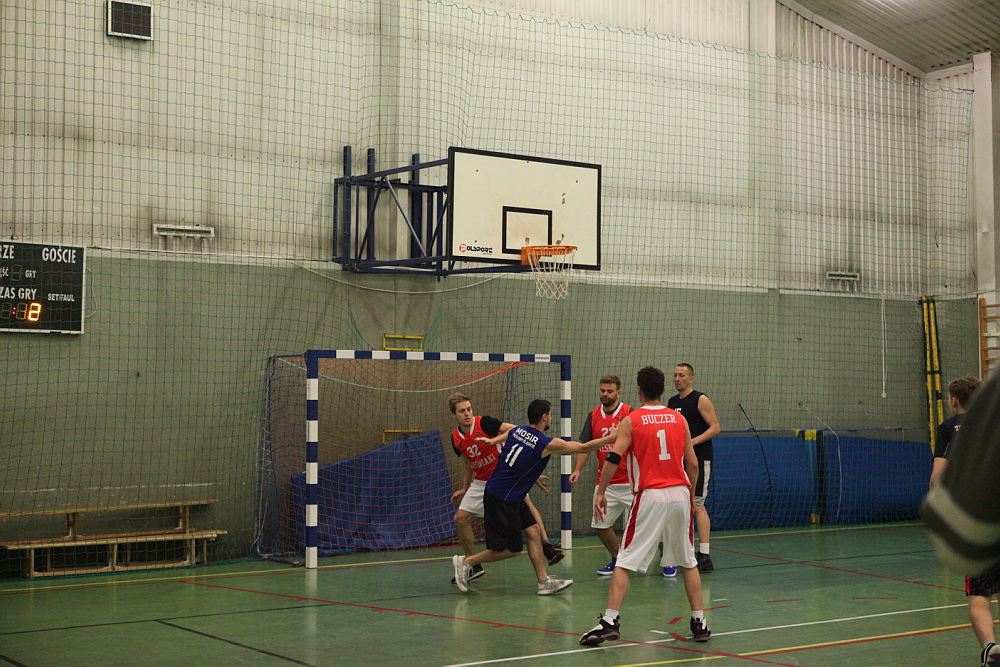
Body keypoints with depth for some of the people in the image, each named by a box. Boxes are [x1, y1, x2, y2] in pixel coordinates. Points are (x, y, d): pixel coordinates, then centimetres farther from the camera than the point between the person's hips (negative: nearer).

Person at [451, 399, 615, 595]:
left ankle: (544, 581, 8)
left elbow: (503, 437, 25)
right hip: (501, 500, -8)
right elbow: (584, 448, -7)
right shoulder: (548, 444, -15)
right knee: (512, 549, 3)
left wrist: (492, 441, 46)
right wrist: (612, 437, 2)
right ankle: (466, 561, 10)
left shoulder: (515, 431, 1)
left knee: (533, 531, 8)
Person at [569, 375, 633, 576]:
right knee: (600, 525, 5)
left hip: (630, 482, -5)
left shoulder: (629, 414, -6)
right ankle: (617, 560, 26)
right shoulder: (593, 416, 8)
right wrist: (578, 469, 0)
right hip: (604, 482, 5)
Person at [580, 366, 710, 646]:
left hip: (650, 496, -3)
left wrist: (601, 493, -3)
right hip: (680, 494, 3)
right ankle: (699, 623, 16)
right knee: (688, 562, 15)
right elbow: (692, 464, 11)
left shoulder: (631, 420, 0)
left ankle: (610, 621, -9)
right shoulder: (679, 419, 10)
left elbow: (613, 458, -10)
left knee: (625, 562, 0)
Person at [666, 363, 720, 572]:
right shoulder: (671, 402, 14)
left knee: (697, 505, -11)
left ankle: (704, 555, -11)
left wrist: (693, 441, -21)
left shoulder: (700, 400, -7)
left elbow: (715, 427, -11)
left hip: (699, 459, -7)